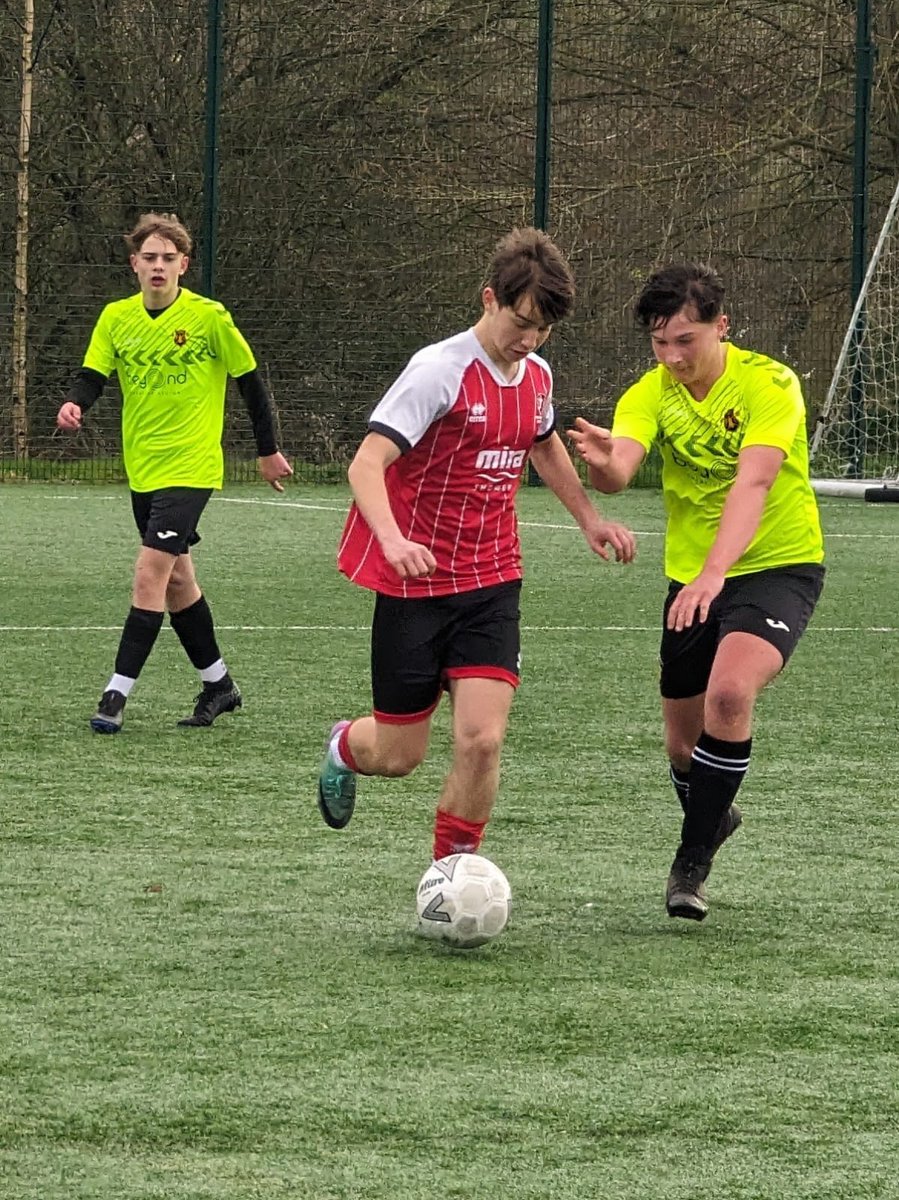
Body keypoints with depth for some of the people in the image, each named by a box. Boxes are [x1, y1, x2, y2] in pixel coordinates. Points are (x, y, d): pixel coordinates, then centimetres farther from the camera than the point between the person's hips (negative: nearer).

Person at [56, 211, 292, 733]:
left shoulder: (209, 318, -10)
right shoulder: (117, 318, 3)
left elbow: (250, 380, 0)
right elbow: (93, 375, -3)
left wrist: (269, 450, 5)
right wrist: (74, 403, -27)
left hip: (191, 469, -6)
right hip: (142, 470, 6)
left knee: (150, 574, -15)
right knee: (176, 577, 15)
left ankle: (117, 694, -15)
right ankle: (218, 684, 30)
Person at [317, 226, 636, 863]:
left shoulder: (537, 376, 5)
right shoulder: (441, 370, -17)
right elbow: (366, 463, -25)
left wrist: (590, 518, 23)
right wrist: (392, 539, -41)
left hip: (492, 583, 5)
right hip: (417, 582, -4)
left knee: (481, 740, -13)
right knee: (398, 755, 5)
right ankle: (345, 747, 43)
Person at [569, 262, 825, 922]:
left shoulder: (769, 384, -18)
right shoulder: (651, 393, -5)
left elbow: (752, 483, -32)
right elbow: (619, 470, -23)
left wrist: (715, 574, -46)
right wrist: (602, 461, -49)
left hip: (779, 565, -5)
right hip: (691, 577, 5)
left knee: (730, 692, -30)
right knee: (684, 742, 11)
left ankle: (691, 866, -17)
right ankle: (715, 815, 46)